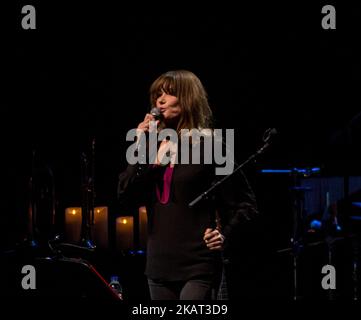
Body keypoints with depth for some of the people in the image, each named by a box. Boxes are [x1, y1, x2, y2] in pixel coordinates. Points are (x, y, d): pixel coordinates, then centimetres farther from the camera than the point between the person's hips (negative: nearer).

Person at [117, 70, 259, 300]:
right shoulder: (155, 146, 11)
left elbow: (247, 205, 0)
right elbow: (126, 197, 2)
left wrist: (225, 236, -14)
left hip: (198, 266, -6)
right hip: (160, 266, 6)